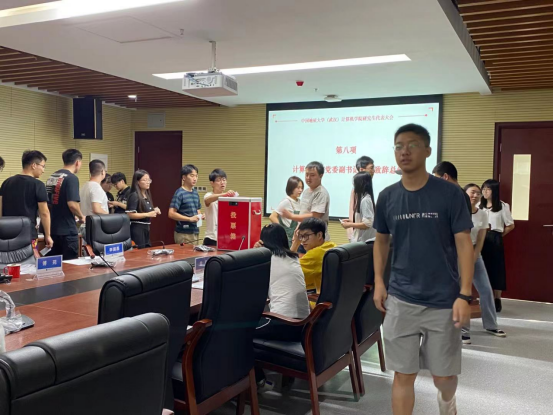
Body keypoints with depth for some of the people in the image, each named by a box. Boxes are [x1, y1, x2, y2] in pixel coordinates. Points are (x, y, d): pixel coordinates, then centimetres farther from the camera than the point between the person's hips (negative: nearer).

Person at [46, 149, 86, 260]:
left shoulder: (52, 177, 11)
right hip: (67, 230, -8)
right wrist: (81, 217, -6)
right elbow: (72, 204, -23)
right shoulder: (71, 178, -14)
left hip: (53, 228, 8)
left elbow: (48, 202, 17)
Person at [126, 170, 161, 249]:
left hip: (146, 228, 9)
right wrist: (148, 214, -22)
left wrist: (154, 212, 6)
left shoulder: (147, 195, 13)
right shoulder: (134, 195, -12)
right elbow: (130, 215, -20)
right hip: (137, 228, -8)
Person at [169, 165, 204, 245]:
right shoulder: (179, 193, -10)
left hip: (195, 232, 7)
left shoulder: (195, 193, 11)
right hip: (184, 233, -7)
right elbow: (171, 214, -17)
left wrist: (200, 216, 1)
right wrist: (190, 219, -20)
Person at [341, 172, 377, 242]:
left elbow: (367, 224, -21)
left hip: (363, 241, -9)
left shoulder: (365, 200, -17)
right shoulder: (364, 199, 12)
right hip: (362, 239, 9)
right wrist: (352, 222, 11)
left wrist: (350, 225, -13)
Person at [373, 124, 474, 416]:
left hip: (443, 301, -1)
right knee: (404, 374, 5)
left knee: (444, 374, 13)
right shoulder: (388, 197, 2)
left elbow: (464, 243, -7)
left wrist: (465, 295, -14)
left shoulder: (450, 194, -7)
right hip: (400, 300, 2)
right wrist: (379, 281, 3)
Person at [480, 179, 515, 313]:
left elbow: (511, 225, 2)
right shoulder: (479, 206, 6)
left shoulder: (503, 206, -4)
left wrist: (499, 235, 6)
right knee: (483, 268, 5)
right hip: (481, 240, 3)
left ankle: (497, 300, 11)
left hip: (495, 240, -3)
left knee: (496, 268, 2)